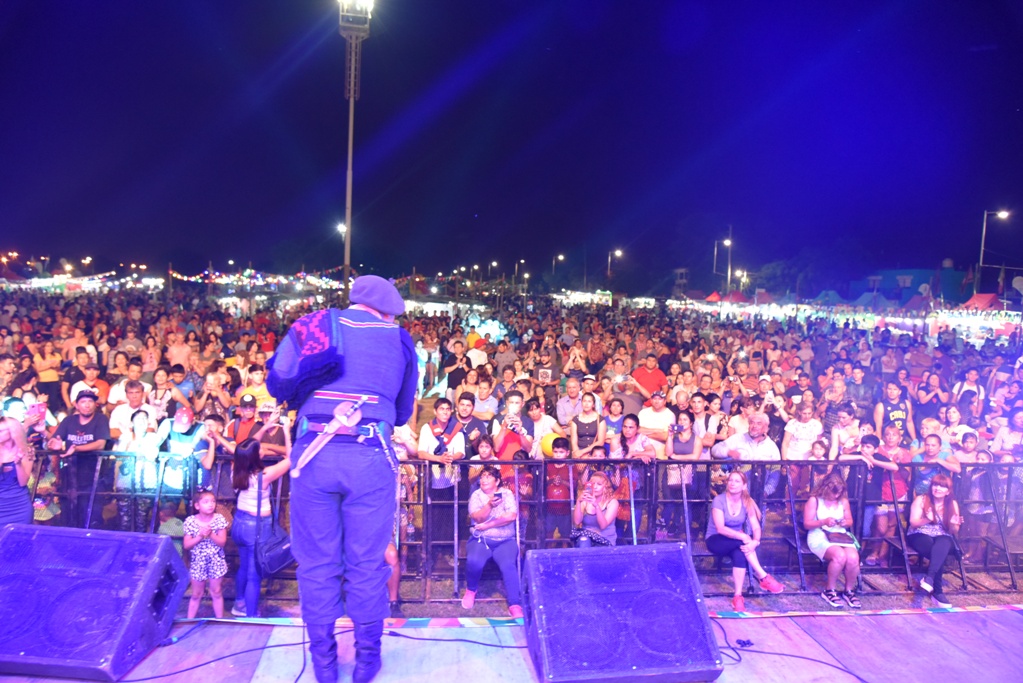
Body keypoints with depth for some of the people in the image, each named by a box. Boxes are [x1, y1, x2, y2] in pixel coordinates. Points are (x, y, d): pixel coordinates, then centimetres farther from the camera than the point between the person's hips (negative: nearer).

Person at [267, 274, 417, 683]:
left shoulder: (310, 324, 11)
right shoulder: (399, 339, 11)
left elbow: (277, 384, 2)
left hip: (314, 452, 1)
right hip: (371, 457, 0)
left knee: (316, 561, 12)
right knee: (367, 561, 11)